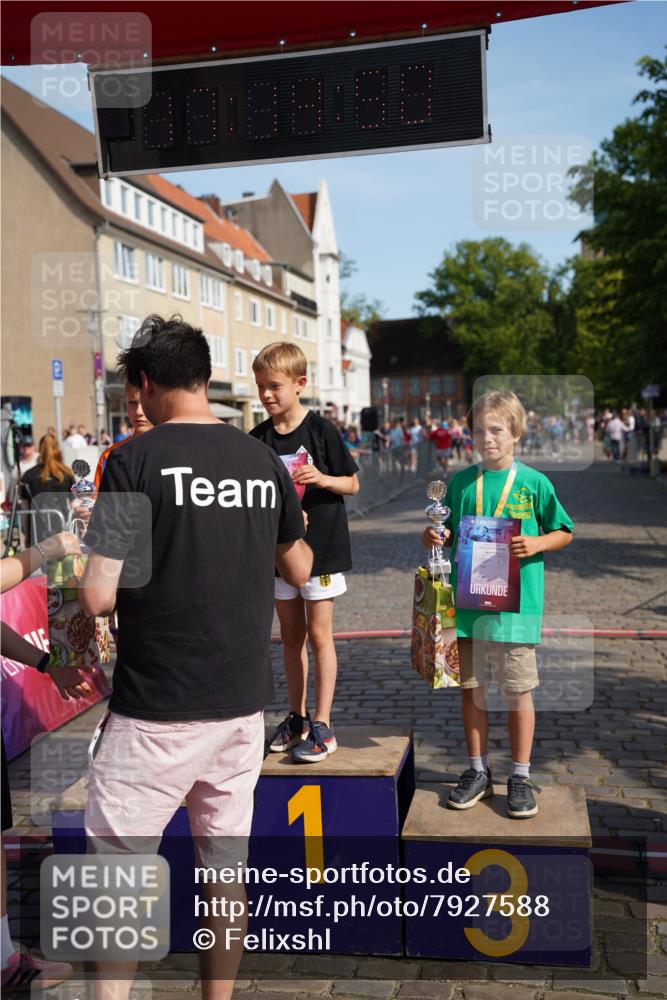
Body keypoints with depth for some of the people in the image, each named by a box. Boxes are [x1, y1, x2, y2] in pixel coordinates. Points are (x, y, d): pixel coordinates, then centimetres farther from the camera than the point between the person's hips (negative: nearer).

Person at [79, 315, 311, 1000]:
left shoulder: (133, 460, -11)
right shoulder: (264, 461, 4)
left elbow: (99, 596, -15)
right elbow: (299, 570, 16)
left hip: (156, 711, -5)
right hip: (242, 701, 5)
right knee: (225, 867, 17)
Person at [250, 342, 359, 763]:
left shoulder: (321, 430, -9)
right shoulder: (258, 438, 3)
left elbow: (353, 484, -4)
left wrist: (322, 478, -21)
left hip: (321, 545, -5)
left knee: (319, 633, -2)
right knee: (291, 633, 13)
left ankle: (322, 725, 6)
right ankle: (297, 717, 25)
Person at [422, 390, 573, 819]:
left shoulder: (534, 483, -3)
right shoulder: (461, 483, 5)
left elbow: (564, 532, 5)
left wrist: (537, 544, -14)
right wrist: (436, 538, -6)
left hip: (516, 602, -3)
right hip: (467, 601, 3)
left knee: (518, 691, 5)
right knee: (472, 689, 11)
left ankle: (521, 778, 20)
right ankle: (478, 772, 25)